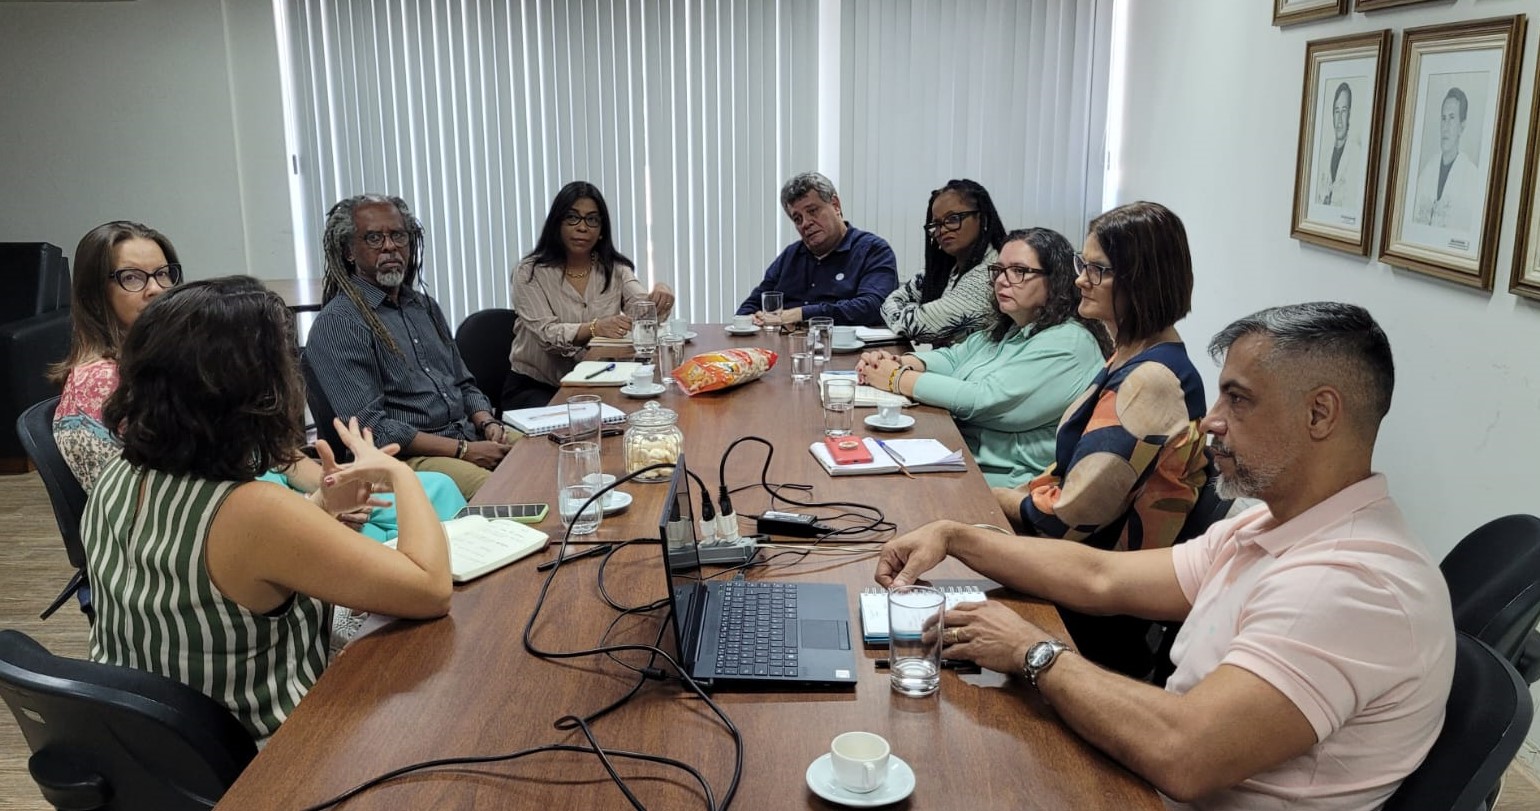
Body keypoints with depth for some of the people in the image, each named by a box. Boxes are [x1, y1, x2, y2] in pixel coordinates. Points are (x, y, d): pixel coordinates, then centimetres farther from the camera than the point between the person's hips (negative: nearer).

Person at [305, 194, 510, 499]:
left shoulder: (425, 306, 19)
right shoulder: (336, 324, -6)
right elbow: (368, 425, -15)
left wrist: (487, 423, 1)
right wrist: (463, 450, -17)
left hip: (471, 435, 8)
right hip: (407, 456, -8)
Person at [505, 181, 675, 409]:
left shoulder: (615, 270, 6)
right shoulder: (531, 272, -6)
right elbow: (548, 334, -19)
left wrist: (659, 296, -37)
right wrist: (595, 328, -38)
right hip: (534, 388, -4)